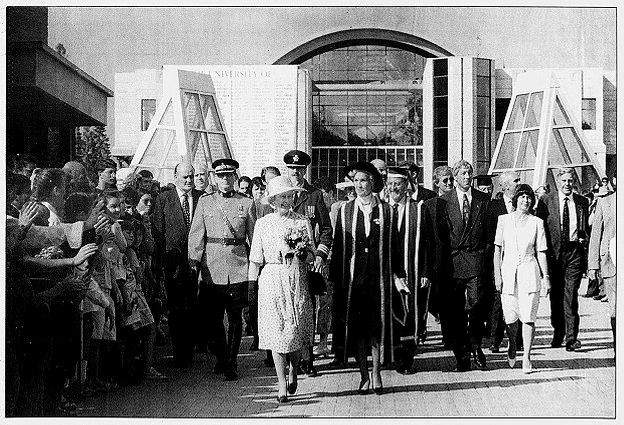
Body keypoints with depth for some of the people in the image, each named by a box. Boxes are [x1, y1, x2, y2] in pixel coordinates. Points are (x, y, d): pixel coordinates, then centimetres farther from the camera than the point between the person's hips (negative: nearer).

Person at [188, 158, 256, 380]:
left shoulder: (247, 203, 7)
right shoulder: (204, 202, 9)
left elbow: (254, 237, 9)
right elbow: (196, 234, 6)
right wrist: (193, 261, -5)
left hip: (238, 268, -1)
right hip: (212, 267, 1)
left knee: (235, 317, 0)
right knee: (214, 318, 6)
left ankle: (232, 363, 9)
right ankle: (221, 358, 24)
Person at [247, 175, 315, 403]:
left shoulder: (303, 221, 7)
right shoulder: (262, 224, 6)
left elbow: (312, 256, 7)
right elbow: (255, 261, 6)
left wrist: (302, 254, -15)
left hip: (297, 280, 1)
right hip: (271, 281, -1)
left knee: (296, 329, 1)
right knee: (276, 331, -6)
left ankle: (293, 371, 29)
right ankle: (282, 386, -2)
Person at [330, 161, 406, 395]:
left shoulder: (386, 211, 4)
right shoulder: (345, 210, 5)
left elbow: (393, 246, 7)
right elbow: (338, 246, 5)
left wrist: (397, 275, 2)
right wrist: (335, 277, 1)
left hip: (379, 276, -1)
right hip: (353, 277, 1)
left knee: (378, 324, 0)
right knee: (356, 325, 2)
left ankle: (376, 374, 12)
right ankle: (364, 375, 11)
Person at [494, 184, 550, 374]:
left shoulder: (537, 222, 6)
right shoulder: (503, 220, 6)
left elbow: (541, 252, 7)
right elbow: (498, 249, 5)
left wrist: (545, 277, 1)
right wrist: (497, 275, -2)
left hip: (529, 273, 0)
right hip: (508, 272, 1)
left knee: (528, 317, -8)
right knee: (510, 317, 2)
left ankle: (526, 358, -2)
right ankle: (512, 346, 31)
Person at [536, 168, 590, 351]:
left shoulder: (582, 202, 9)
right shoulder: (546, 201, 2)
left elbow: (586, 227, 19)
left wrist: (585, 239, 3)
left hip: (575, 251, 0)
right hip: (553, 252, 0)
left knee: (571, 295, -7)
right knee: (555, 295, 10)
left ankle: (571, 338, -5)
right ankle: (558, 334, 24)